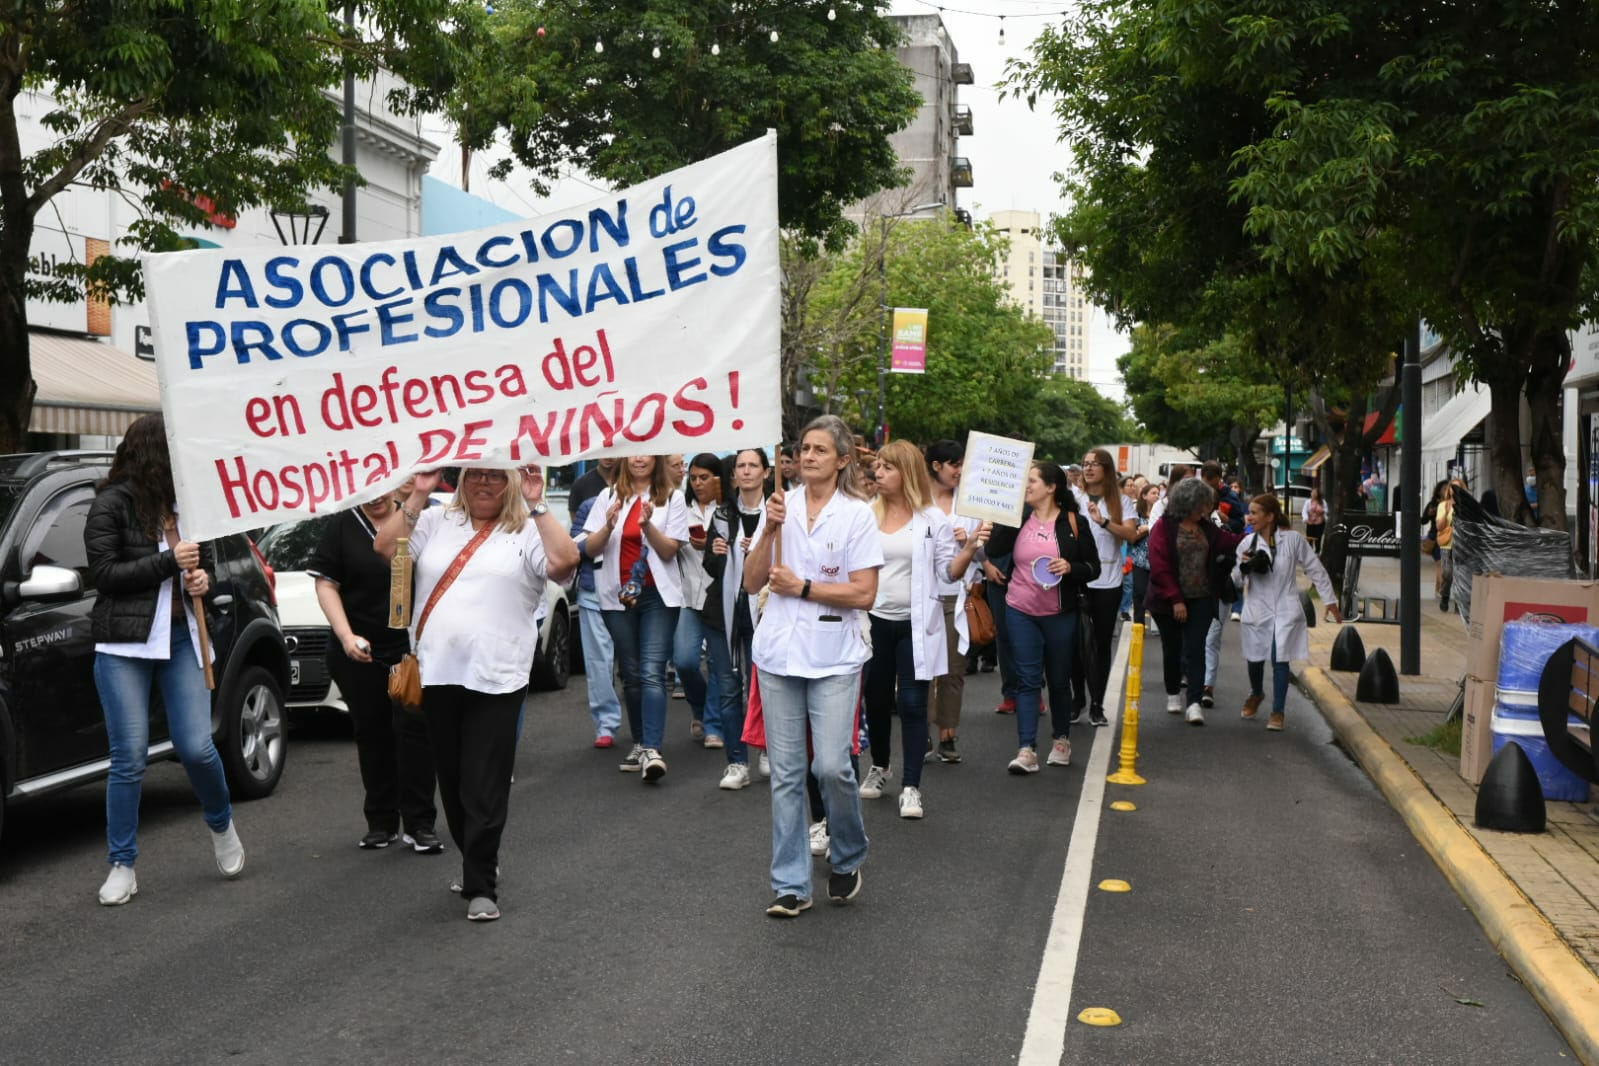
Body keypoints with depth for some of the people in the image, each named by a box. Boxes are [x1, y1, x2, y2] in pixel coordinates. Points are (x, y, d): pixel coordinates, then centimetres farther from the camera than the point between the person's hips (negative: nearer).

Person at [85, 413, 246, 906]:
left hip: (182, 640, 4)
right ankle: (122, 866, 10)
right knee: (129, 758, -1)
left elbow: (206, 560, 21)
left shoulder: (185, 501, 10)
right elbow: (102, 573, -10)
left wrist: (203, 577, -2)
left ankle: (221, 825, 26)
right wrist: (168, 561, -15)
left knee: (197, 748, -2)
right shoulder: (112, 504, -4)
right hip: (124, 647, -3)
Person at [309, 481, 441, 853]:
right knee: (372, 734, 9)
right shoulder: (342, 526, 1)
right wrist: (346, 635, -15)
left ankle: (419, 823, 0)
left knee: (413, 730, -6)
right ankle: (381, 822, 21)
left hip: (412, 650, -1)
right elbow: (326, 584, -4)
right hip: (360, 654, 1)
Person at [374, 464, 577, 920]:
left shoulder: (528, 531, 1)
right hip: (436, 674, 4)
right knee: (452, 783, 15)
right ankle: (477, 865, 33)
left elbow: (565, 562, -16)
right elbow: (385, 547, 2)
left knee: (484, 788, -3)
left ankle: (481, 886, 5)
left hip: (495, 679, -4)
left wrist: (536, 506, -15)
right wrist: (418, 495, -2)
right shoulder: (437, 522, 11)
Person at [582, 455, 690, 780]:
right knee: (631, 674, 8)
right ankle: (640, 744, 17)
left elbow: (670, 551, -5)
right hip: (618, 595, 3)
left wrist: (647, 524, -22)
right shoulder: (609, 496, 7)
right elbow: (590, 549, 2)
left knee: (652, 673, -14)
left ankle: (652, 750, -23)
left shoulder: (672, 498, 1)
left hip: (658, 595, -3)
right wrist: (608, 526, -18)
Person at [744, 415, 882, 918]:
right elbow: (752, 582, 4)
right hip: (778, 653, 3)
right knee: (786, 772, 6)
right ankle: (791, 885, 14)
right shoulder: (782, 505, 7)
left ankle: (848, 859, 19)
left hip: (833, 656, -3)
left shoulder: (857, 514, -3)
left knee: (833, 766, -9)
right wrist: (770, 529, -8)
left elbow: (864, 593, -8)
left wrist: (802, 587, -11)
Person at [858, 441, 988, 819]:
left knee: (912, 703, -4)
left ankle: (911, 786, 1)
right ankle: (879, 766, 36)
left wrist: (970, 549, -20)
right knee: (876, 699, 14)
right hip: (875, 620, 3)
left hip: (916, 624, -2)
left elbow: (949, 572, -4)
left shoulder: (933, 518, -4)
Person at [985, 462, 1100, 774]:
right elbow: (996, 548, -10)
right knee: (1027, 680, -2)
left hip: (1060, 614, -1)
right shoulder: (1018, 518, 3)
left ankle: (1061, 739, 31)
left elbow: (1093, 567, 0)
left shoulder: (1073, 523, -3)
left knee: (1059, 680, 12)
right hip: (1021, 611, 1)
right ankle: (1027, 750, -5)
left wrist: (1070, 567, -18)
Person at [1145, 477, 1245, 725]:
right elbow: (1159, 567, -15)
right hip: (1169, 602, -3)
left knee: (1196, 650, -5)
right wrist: (1175, 600, -18)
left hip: (1200, 600, 3)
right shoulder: (1164, 527, -10)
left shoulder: (1207, 528, 7)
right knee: (1172, 650, 11)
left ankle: (1194, 703, -10)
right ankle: (1173, 695, 30)